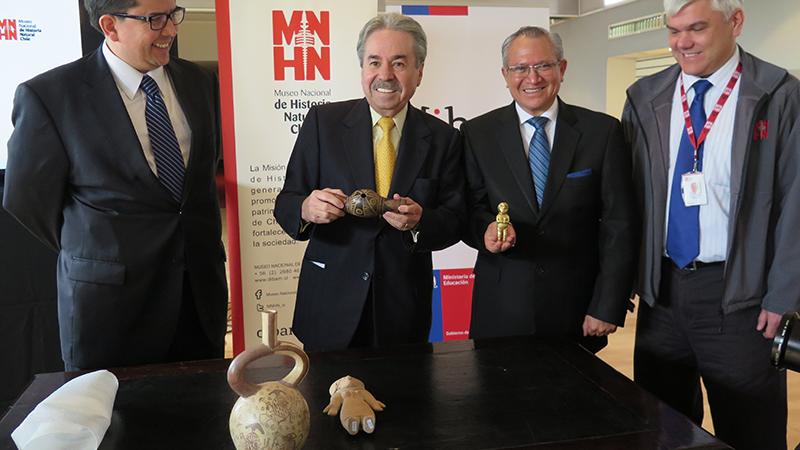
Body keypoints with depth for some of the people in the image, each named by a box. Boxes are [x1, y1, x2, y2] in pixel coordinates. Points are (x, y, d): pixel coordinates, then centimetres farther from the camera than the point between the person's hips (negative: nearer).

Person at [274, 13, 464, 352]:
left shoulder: (443, 138, 0)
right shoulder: (323, 121, -3)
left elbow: (454, 222, 0)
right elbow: (285, 202, -2)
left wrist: (419, 221, -20)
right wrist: (306, 209, -25)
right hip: (330, 303, 0)